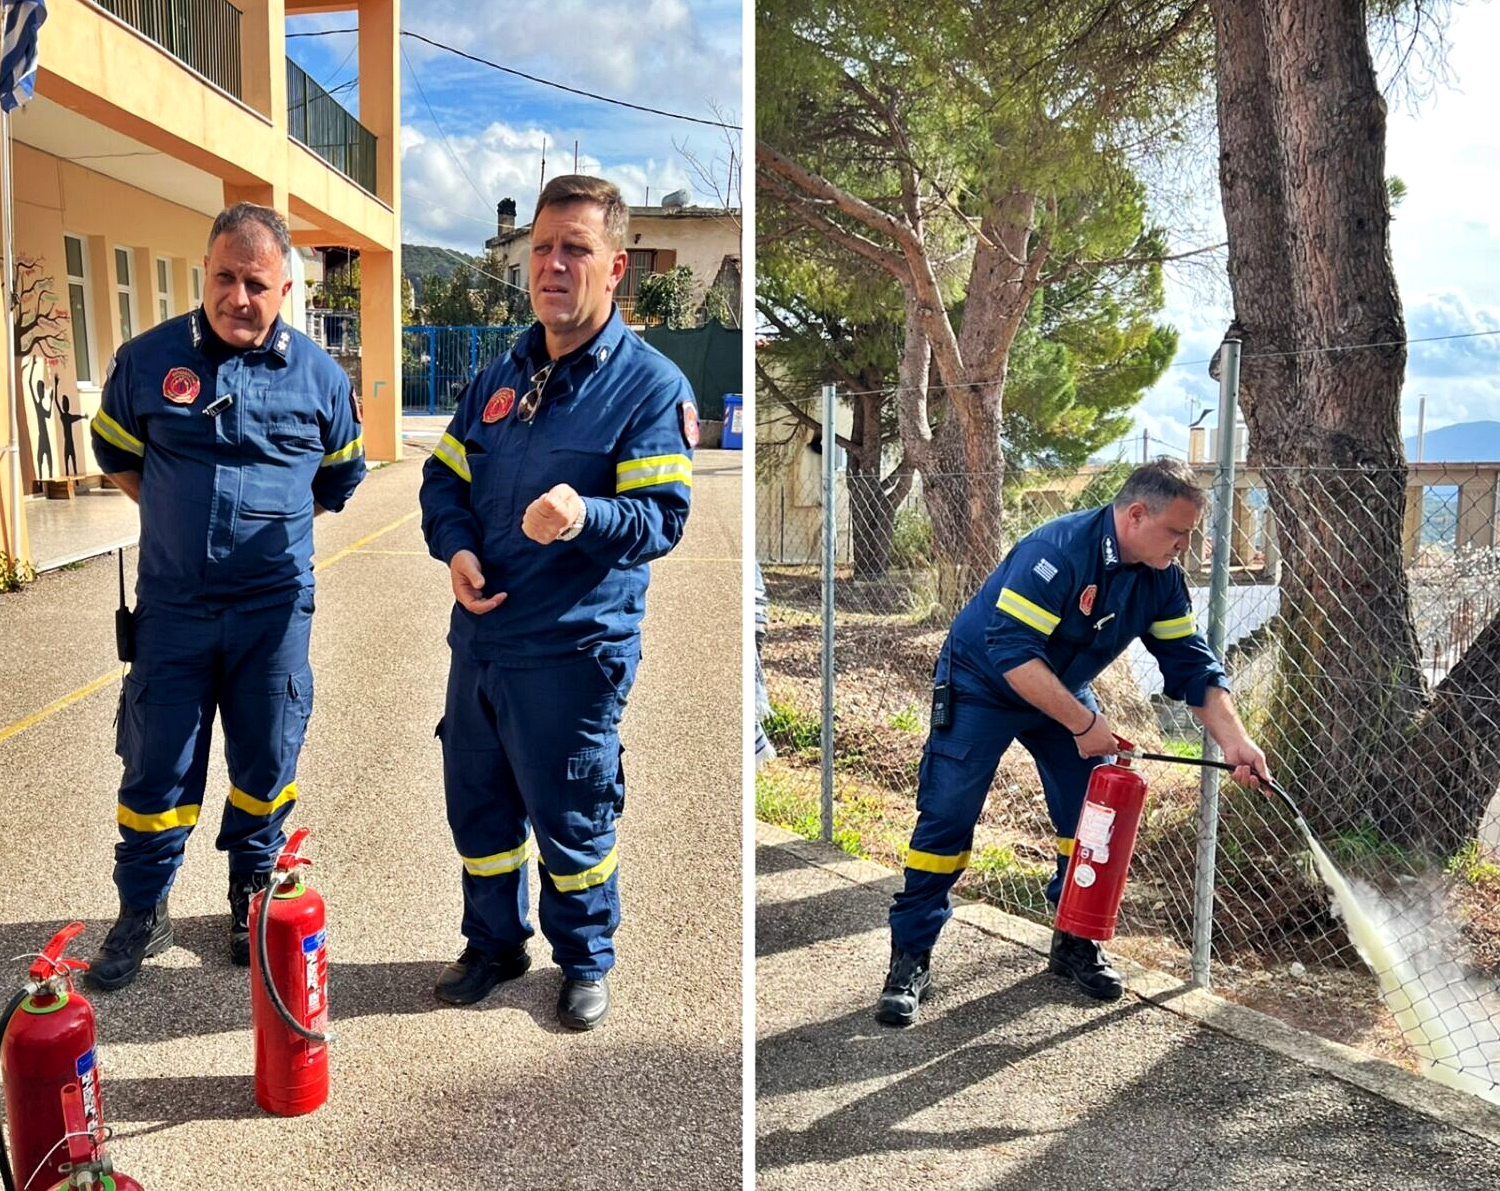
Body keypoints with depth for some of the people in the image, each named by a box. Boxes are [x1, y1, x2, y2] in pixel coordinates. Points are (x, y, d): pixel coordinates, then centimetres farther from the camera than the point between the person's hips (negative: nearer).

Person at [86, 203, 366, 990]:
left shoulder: (317, 375, -1)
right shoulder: (147, 359, -1)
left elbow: (340, 479, 14)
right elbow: (115, 453, 15)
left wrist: (271, 527, 10)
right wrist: (181, 515, 8)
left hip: (274, 605, 0)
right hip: (170, 603, 0)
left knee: (266, 761, 10)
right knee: (156, 766, 6)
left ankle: (252, 895, 30)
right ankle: (142, 914, 23)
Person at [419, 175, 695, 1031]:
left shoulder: (651, 384, -10)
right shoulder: (501, 376, 11)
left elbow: (663, 515, -17)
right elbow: (445, 477, 15)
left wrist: (586, 517, -38)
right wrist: (457, 548, -6)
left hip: (574, 650, -6)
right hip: (480, 636, 6)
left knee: (571, 820, 8)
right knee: (477, 805, 18)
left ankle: (586, 962, 32)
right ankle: (494, 943, 41)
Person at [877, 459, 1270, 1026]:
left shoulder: (1161, 577, -9)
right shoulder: (1057, 552, -32)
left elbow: (1191, 663, -4)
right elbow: (1012, 653, -36)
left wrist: (1233, 739, -15)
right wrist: (1082, 723, -32)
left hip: (1067, 691, 7)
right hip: (981, 685, -7)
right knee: (946, 818, -9)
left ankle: (1076, 943, 20)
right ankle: (910, 961, 1)